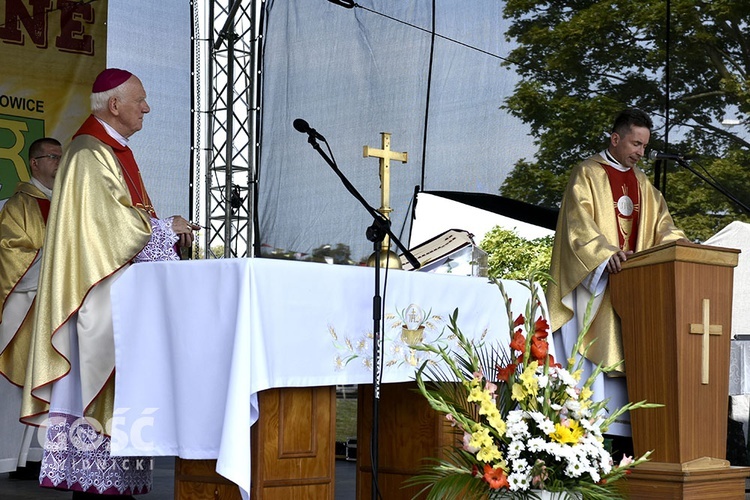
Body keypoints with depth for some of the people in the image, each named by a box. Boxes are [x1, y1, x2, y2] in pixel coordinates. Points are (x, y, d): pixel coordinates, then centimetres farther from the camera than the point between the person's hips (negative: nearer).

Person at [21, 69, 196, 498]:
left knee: (116, 389, 7)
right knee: (94, 383, -8)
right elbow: (109, 222, -19)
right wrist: (164, 228, -9)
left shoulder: (115, 152, 19)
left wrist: (169, 235, 8)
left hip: (121, 296, 10)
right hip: (98, 296, -10)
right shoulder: (91, 155, -12)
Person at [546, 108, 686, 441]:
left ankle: (627, 433, -1)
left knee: (627, 356, 1)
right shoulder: (588, 174, -1)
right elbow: (579, 224, -13)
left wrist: (678, 244, -6)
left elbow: (661, 222, 15)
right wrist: (605, 254, -28)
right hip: (594, 282, -6)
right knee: (590, 354, -11)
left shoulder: (641, 182, 20)